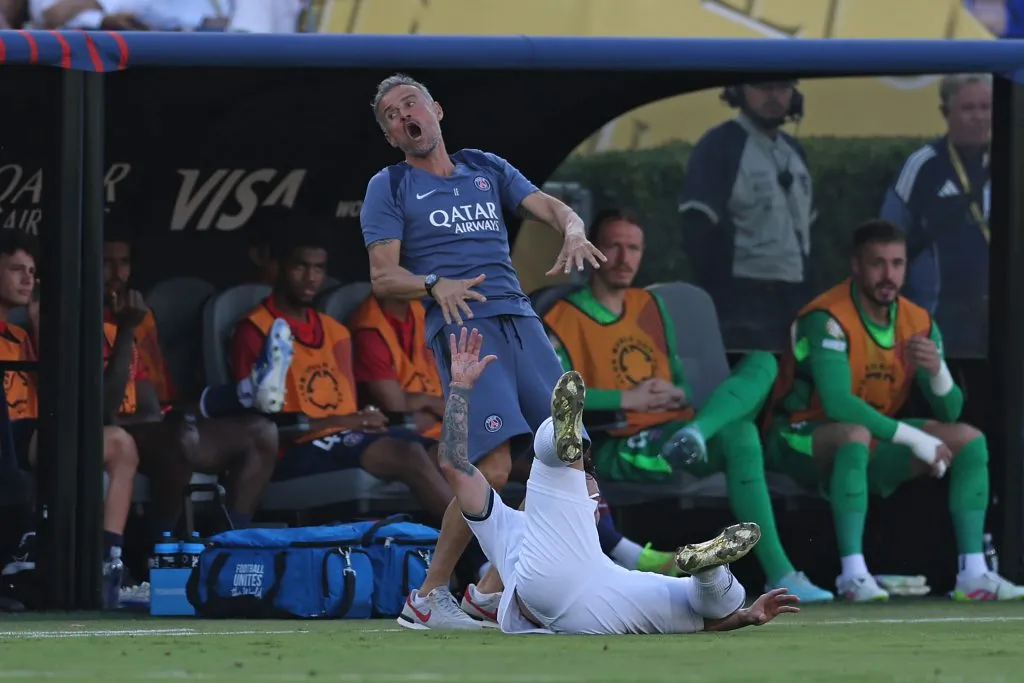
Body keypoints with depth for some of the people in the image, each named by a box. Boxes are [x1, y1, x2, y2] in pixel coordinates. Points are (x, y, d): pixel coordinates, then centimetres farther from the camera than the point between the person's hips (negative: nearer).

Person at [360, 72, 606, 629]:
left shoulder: (487, 169, 22)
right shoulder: (388, 187, 10)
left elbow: (551, 207, 12)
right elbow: (383, 277, 1)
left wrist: (572, 232, -12)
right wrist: (435, 285, -19)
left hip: (520, 320, 5)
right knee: (492, 468, -21)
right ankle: (430, 593, -9)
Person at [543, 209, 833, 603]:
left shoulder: (650, 305, 23)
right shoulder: (564, 320, -1)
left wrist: (678, 396, 4)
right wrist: (628, 400, -15)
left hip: (671, 430, 8)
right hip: (619, 452, -8)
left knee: (763, 363, -12)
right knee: (739, 436, -32)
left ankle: (696, 433, -41)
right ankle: (778, 573, -42)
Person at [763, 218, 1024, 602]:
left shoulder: (918, 323, 0)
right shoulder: (828, 319, -22)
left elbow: (949, 412, 2)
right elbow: (837, 403, -32)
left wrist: (937, 370, -22)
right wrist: (914, 438, -30)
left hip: (872, 439, 7)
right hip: (802, 441, -7)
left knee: (969, 440, -5)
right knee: (855, 435, -40)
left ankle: (973, 573, -12)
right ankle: (853, 574, -40)